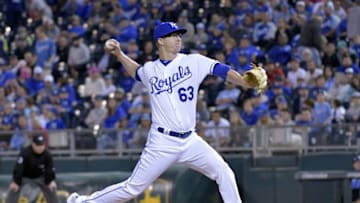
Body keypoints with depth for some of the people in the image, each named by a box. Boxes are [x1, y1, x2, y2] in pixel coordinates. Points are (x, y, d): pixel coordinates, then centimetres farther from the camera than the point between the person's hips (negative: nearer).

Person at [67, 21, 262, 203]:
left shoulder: (193, 62, 0)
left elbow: (222, 70, -14)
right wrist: (119, 54, 17)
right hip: (162, 142, -2)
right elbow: (137, 71, 30)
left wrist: (245, 82, -30)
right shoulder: (150, 70, 5)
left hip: (190, 141, 2)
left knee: (224, 174, -10)